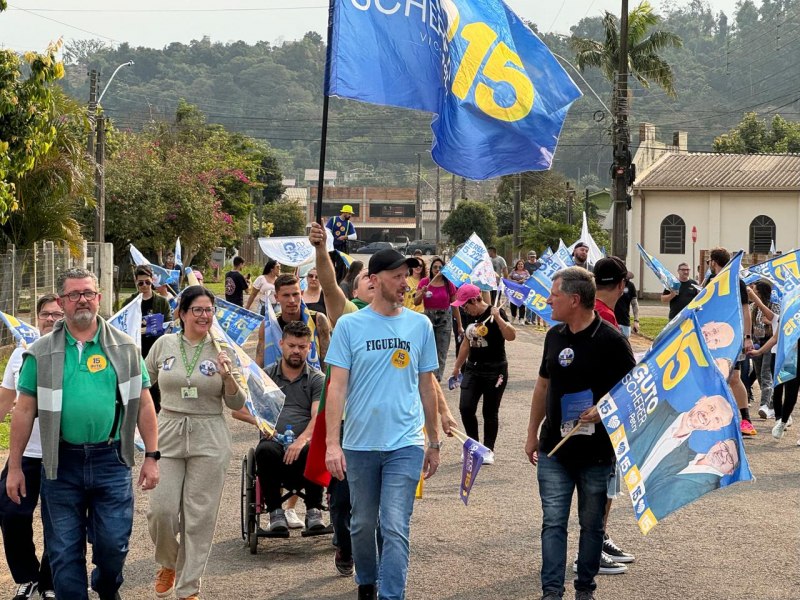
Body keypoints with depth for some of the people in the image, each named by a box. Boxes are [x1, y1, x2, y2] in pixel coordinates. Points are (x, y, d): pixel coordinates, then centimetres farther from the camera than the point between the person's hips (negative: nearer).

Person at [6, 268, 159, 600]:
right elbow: (25, 411, 4)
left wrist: (151, 457, 2)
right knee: (64, 552, 5)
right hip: (61, 464, 0)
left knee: (114, 544, 6)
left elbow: (144, 404, 6)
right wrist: (14, 467, 3)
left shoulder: (125, 348, 3)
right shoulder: (42, 353, 2)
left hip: (110, 461, 0)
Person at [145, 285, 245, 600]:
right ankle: (167, 563, 26)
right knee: (161, 509, -5)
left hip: (209, 441, -1)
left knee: (200, 517, 0)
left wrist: (227, 376, -16)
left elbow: (236, 403, 0)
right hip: (167, 436, 1)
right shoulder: (164, 344, 4)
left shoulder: (221, 350, 1)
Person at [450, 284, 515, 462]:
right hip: (473, 369, 6)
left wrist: (498, 317, -34)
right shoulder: (470, 316, 8)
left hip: (495, 371, -6)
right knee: (465, 408, -4)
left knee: (490, 412, 2)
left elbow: (511, 336, -26)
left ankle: (488, 450, 14)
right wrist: (457, 367, 24)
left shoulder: (495, 314, -12)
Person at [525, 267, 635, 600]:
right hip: (554, 448, 4)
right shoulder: (554, 336, 6)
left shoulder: (611, 340, -12)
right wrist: (532, 433, 18)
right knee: (553, 522, 0)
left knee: (591, 523, 9)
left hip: (596, 451, -4)